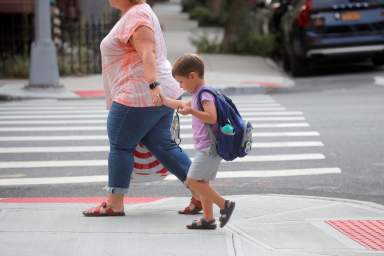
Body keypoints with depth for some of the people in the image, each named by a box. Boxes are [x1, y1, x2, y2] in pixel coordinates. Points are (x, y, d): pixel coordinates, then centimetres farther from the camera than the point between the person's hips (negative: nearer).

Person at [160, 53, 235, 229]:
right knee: (201, 182, 11)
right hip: (208, 148, 10)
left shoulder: (205, 94, -14)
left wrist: (191, 111, -35)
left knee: (193, 181, -12)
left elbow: (212, 117, -27)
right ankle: (208, 219, 13)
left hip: (209, 147, -10)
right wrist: (163, 100, 39)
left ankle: (224, 205, -12)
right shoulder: (198, 93, 17)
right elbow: (184, 105, 36)